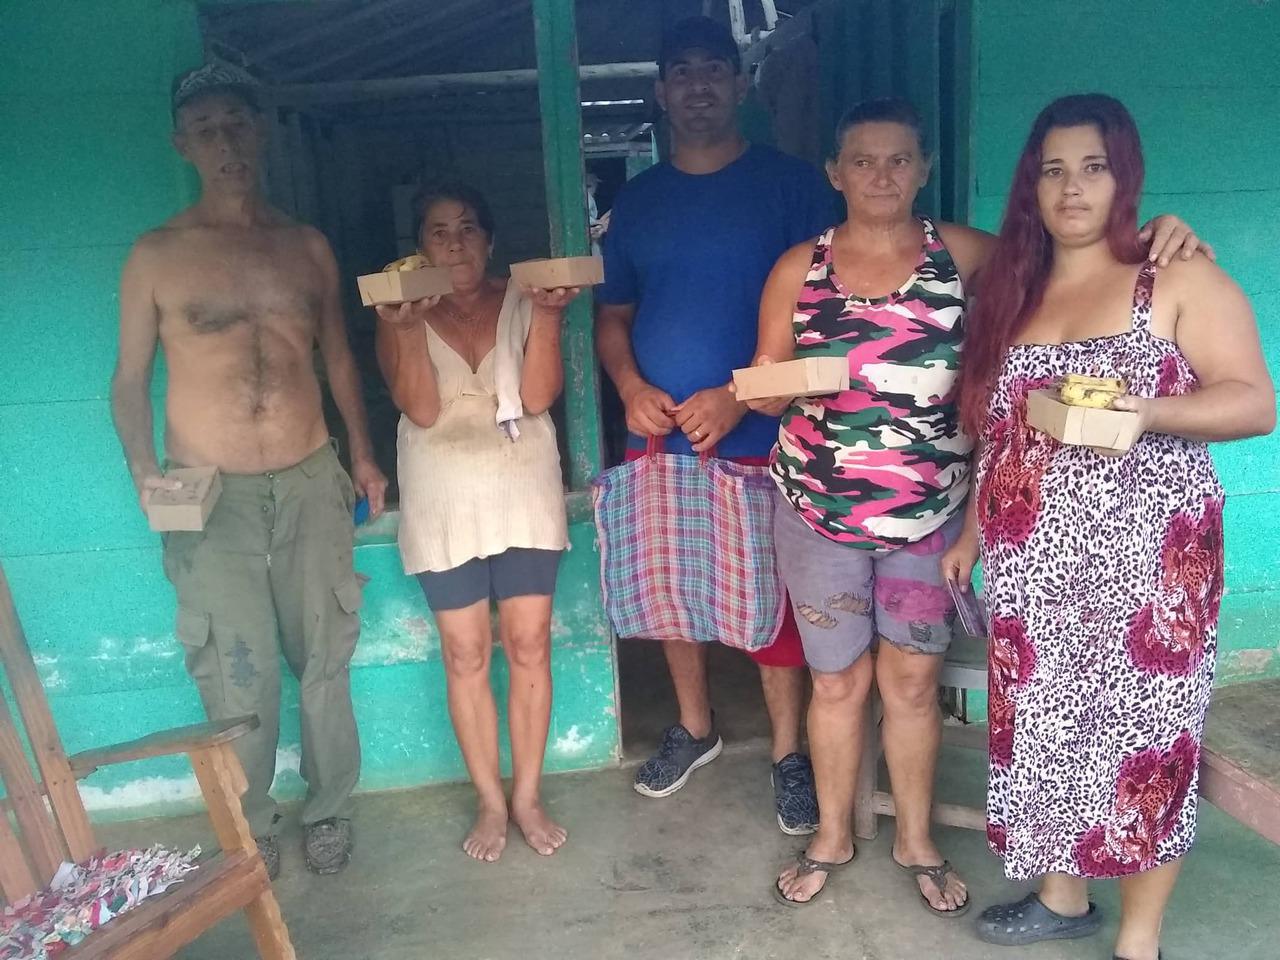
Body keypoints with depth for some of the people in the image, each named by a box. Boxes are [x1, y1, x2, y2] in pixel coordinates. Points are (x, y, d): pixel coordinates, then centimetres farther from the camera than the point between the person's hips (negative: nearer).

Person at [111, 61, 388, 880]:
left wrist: (363, 453, 7)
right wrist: (143, 469, -11)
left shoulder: (308, 246, 7)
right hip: (211, 496, -2)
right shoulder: (157, 255, -1)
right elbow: (131, 376, 3)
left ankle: (329, 811, 28)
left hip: (312, 483, 2)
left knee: (325, 660, 10)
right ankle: (250, 830, 25)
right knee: (239, 678, 5)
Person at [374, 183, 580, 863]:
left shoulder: (523, 301, 1)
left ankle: (527, 796, 20)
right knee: (466, 656, 5)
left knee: (528, 646, 4)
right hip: (443, 506, 0)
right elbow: (421, 409, -13)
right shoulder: (401, 316, 1)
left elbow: (537, 396, -11)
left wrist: (546, 316, -21)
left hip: (525, 496, 0)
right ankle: (491, 801, 21)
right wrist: (408, 327, -24)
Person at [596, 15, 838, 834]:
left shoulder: (789, 183, -1)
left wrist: (740, 396, -16)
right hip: (658, 440, 4)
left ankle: (790, 753, 22)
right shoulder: (638, 199, 11)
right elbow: (613, 315, 14)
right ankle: (695, 726, 35)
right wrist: (633, 388, -6)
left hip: (758, 439, -4)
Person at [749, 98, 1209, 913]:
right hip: (820, 515, 0)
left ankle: (917, 840, 34)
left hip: (930, 515, 0)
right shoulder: (799, 268, -2)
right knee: (839, 681, 11)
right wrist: (781, 383, -20)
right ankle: (833, 836, 33)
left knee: (913, 679, 11)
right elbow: (765, 391, 2)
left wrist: (1149, 236, -15)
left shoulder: (960, 253, -2)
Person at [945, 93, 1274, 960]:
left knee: (1140, 731, 2)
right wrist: (974, 529, 15)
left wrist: (1146, 411, -25)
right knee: (1047, 723, 13)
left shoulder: (1180, 281, -4)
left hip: (1143, 560, -5)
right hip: (1035, 563, 5)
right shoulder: (1013, 291, 11)